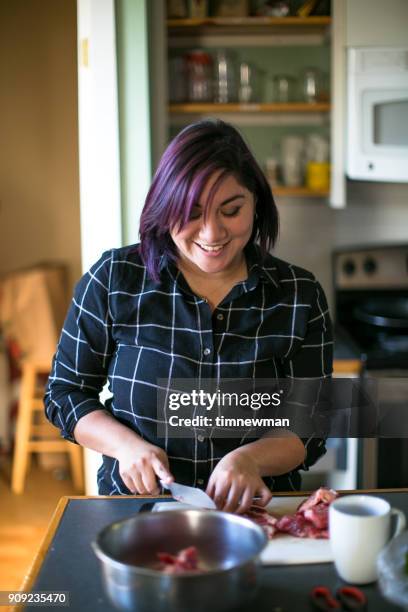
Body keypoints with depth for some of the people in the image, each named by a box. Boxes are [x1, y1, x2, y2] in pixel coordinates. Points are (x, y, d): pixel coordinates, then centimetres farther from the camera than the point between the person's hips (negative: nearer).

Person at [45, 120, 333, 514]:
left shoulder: (299, 297, -1)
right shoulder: (113, 279, -3)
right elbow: (65, 393, 5)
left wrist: (251, 458, -20)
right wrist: (126, 445, -12)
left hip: (254, 510, 1)